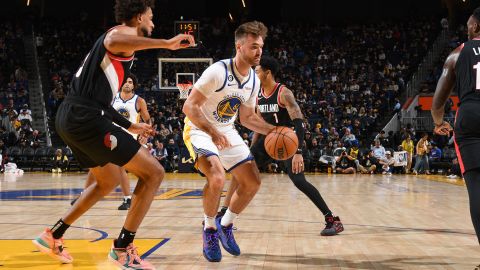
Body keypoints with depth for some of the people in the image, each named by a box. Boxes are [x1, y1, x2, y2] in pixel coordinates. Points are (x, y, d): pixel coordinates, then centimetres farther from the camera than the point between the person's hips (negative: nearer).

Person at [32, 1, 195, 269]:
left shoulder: (122, 38, 29)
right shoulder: (125, 32, -1)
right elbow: (111, 42, -30)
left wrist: (130, 126, 37)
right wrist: (166, 43, -31)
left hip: (72, 116, 11)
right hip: (84, 117, -11)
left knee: (110, 180, 30)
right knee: (153, 172, -7)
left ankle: (53, 235, 32)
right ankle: (123, 248, -3)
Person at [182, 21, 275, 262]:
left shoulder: (254, 81, -2)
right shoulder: (218, 72, -25)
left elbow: (247, 118, 10)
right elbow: (189, 107, -25)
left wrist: (273, 131, -6)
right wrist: (213, 133, -34)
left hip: (226, 132, 8)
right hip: (200, 129, -7)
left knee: (253, 182, 3)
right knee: (217, 176, -31)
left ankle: (226, 225, 22)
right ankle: (210, 229, -8)